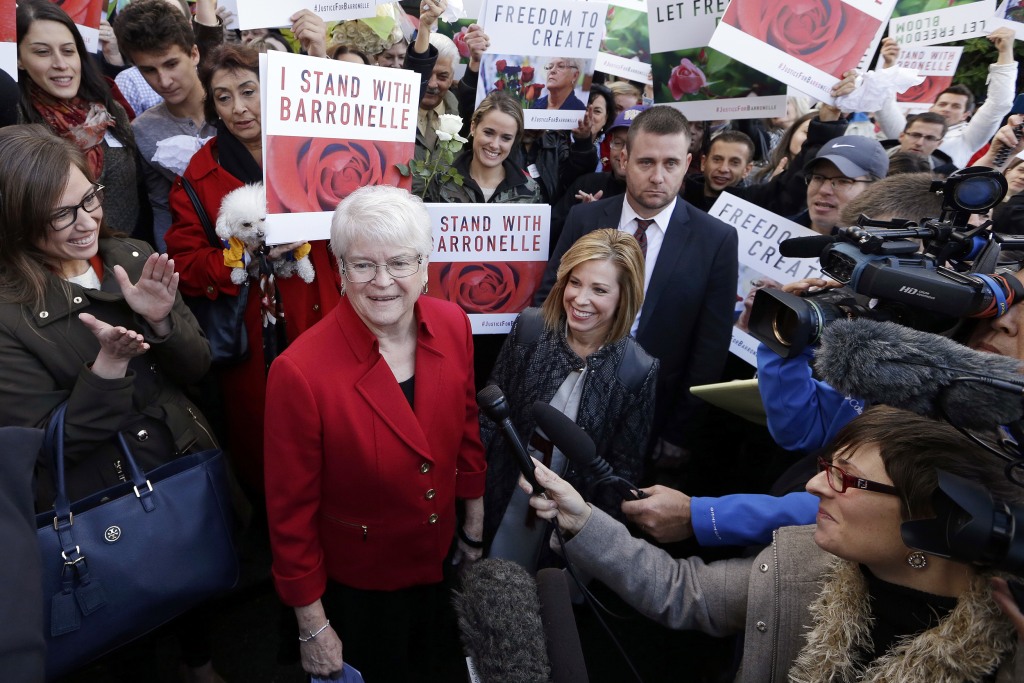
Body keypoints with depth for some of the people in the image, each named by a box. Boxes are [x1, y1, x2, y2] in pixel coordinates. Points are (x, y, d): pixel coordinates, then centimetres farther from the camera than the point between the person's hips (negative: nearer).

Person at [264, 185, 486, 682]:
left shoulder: (452, 325, -16)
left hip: (439, 557, 4)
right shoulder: (300, 372, -29)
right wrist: (312, 626, -9)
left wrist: (474, 524, 9)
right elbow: (291, 509, -18)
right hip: (355, 582, -4)